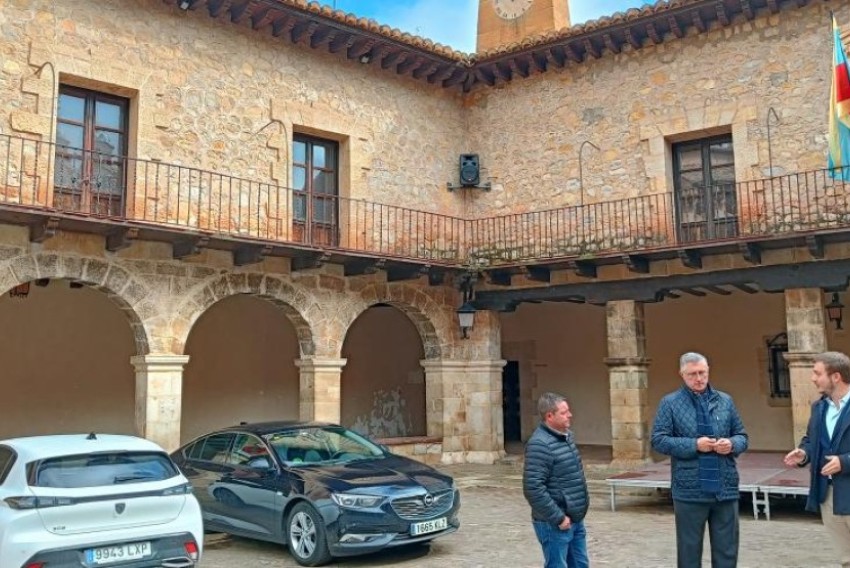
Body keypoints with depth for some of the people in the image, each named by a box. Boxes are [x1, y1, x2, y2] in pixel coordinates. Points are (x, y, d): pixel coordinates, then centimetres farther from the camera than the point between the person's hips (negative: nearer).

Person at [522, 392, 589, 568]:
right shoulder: (540, 444, -22)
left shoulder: (566, 436, 8)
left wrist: (576, 514, 17)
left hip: (575, 520, 9)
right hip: (555, 524, -9)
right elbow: (533, 489, -27)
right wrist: (558, 517, -21)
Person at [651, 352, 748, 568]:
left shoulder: (725, 401, 10)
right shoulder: (670, 403, -1)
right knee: (689, 550, 8)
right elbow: (658, 440, -6)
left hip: (725, 489, 3)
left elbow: (742, 436, 14)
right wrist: (694, 445, -16)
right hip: (690, 491, -3)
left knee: (727, 550, 10)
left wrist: (732, 444, -9)